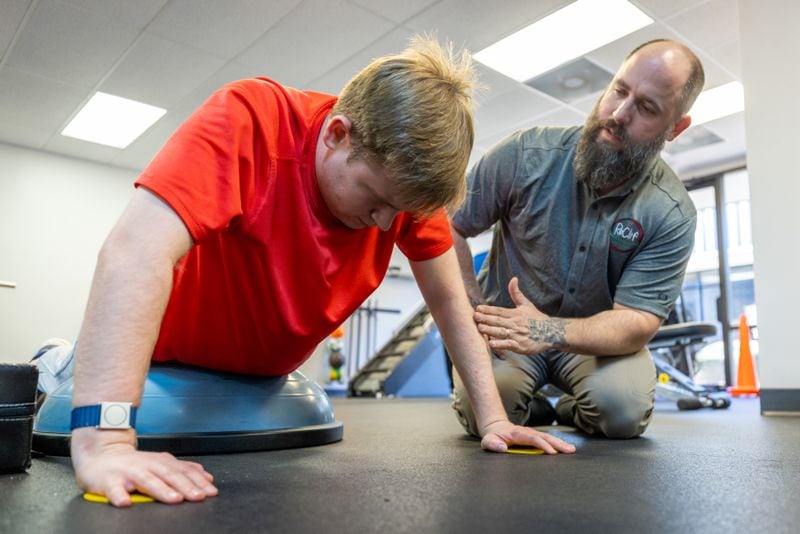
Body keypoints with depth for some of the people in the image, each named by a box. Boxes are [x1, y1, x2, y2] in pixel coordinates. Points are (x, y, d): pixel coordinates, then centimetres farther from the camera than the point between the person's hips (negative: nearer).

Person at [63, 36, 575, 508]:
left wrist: (492, 418, -16)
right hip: (164, 365, -3)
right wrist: (104, 441, -47)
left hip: (264, 381, 3)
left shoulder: (407, 175, -18)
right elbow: (138, 254, -41)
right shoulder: (249, 117, -32)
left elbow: (449, 300, -11)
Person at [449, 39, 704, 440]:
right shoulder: (526, 154, -15)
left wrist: (552, 331, -37)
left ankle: (572, 410, 9)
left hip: (597, 338, 1)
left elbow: (637, 320, -18)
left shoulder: (671, 215, -14)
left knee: (623, 410, -29)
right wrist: (477, 310, -17)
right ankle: (532, 408, 10)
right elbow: (447, 227, -9)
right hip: (508, 324, 0)